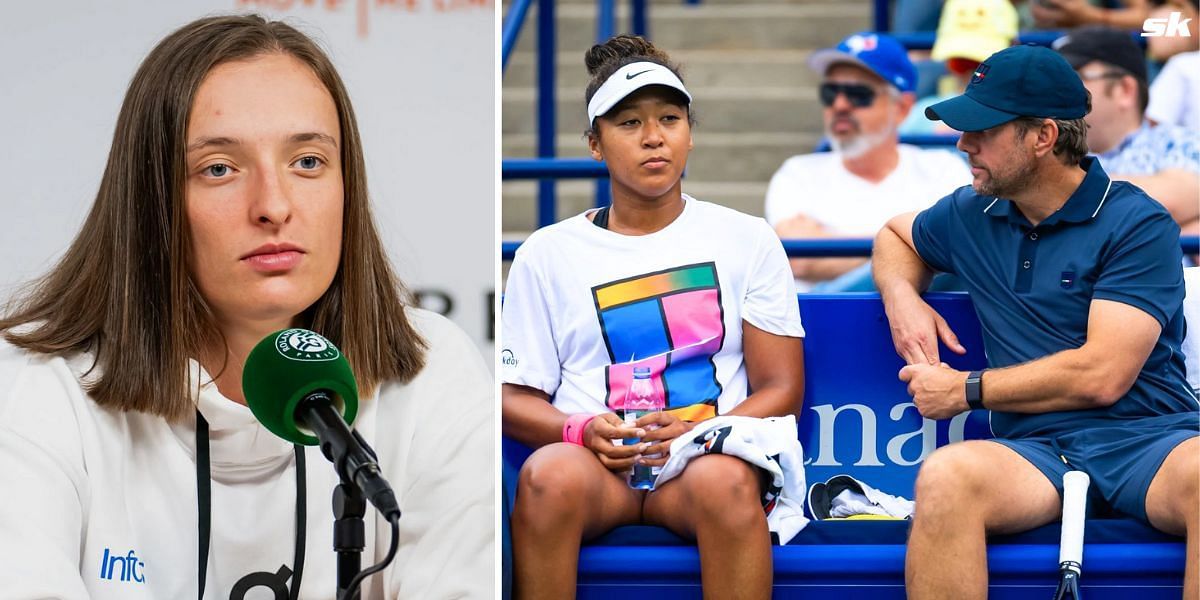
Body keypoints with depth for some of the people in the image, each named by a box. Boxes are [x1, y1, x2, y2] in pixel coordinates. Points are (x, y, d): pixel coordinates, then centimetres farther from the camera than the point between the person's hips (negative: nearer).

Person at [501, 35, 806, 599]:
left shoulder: (746, 240, 14)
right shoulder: (547, 254, 14)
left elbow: (781, 388, 9)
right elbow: (513, 395, 12)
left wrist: (700, 433, -11)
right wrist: (580, 429, -11)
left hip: (708, 454, 0)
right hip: (594, 462, 1)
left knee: (726, 480, -37)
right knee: (548, 476, -36)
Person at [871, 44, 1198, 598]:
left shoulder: (1138, 225, -2)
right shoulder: (972, 214, 17)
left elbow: (1101, 376, -10)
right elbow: (894, 235, 40)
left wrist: (967, 390, -1)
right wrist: (901, 297, 15)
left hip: (1150, 434, -3)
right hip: (1036, 447, 3)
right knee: (947, 475, -34)